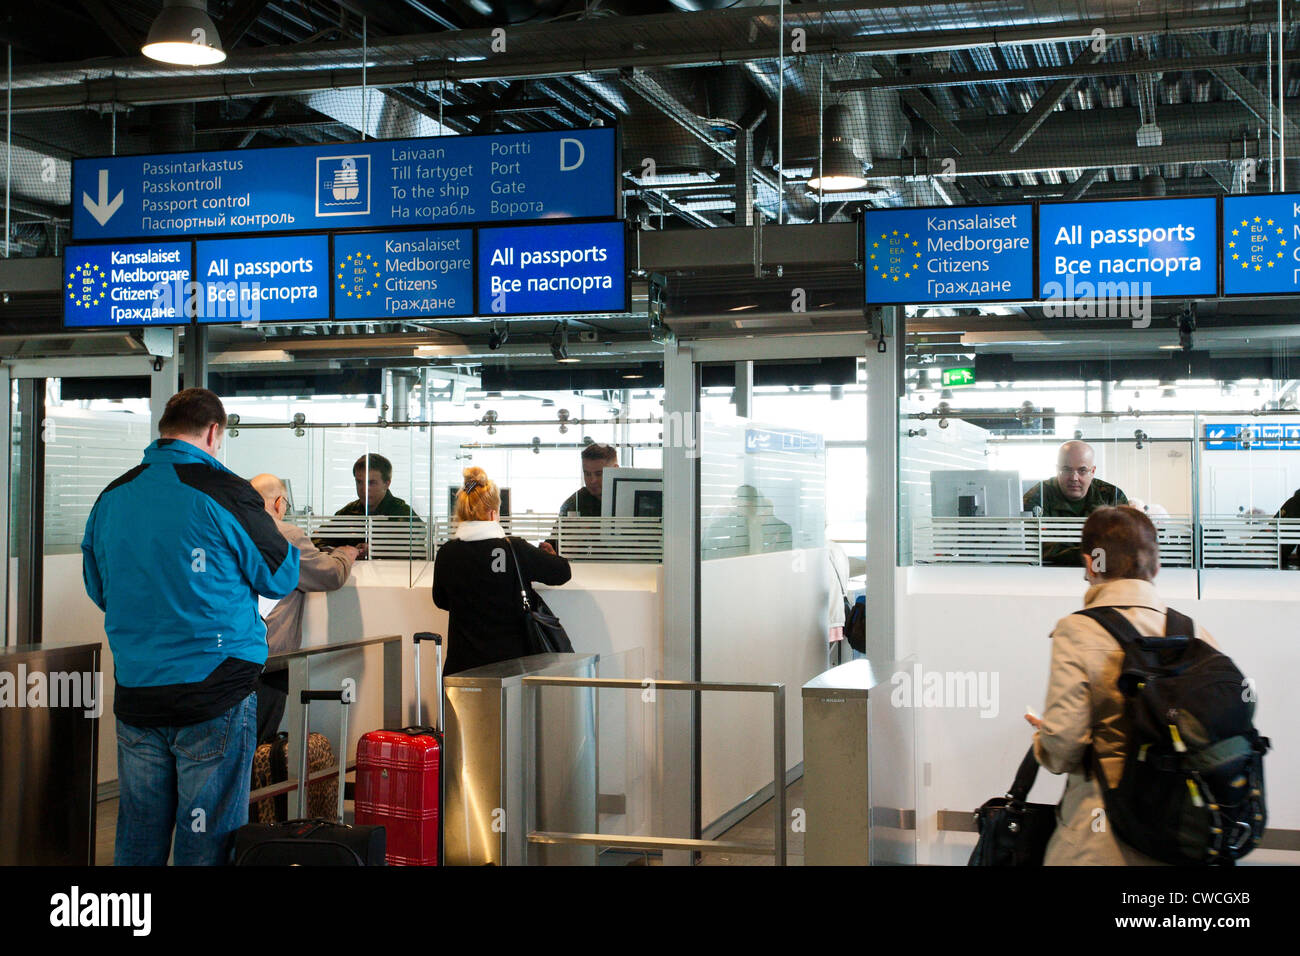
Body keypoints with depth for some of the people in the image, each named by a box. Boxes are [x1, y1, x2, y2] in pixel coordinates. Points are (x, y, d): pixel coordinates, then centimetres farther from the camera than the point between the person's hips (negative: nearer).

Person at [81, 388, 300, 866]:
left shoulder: (111, 498, 6)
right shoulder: (224, 493, -11)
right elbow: (280, 576, 0)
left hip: (135, 695, 5)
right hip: (215, 696, -5)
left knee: (137, 841, 14)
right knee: (207, 842, 2)